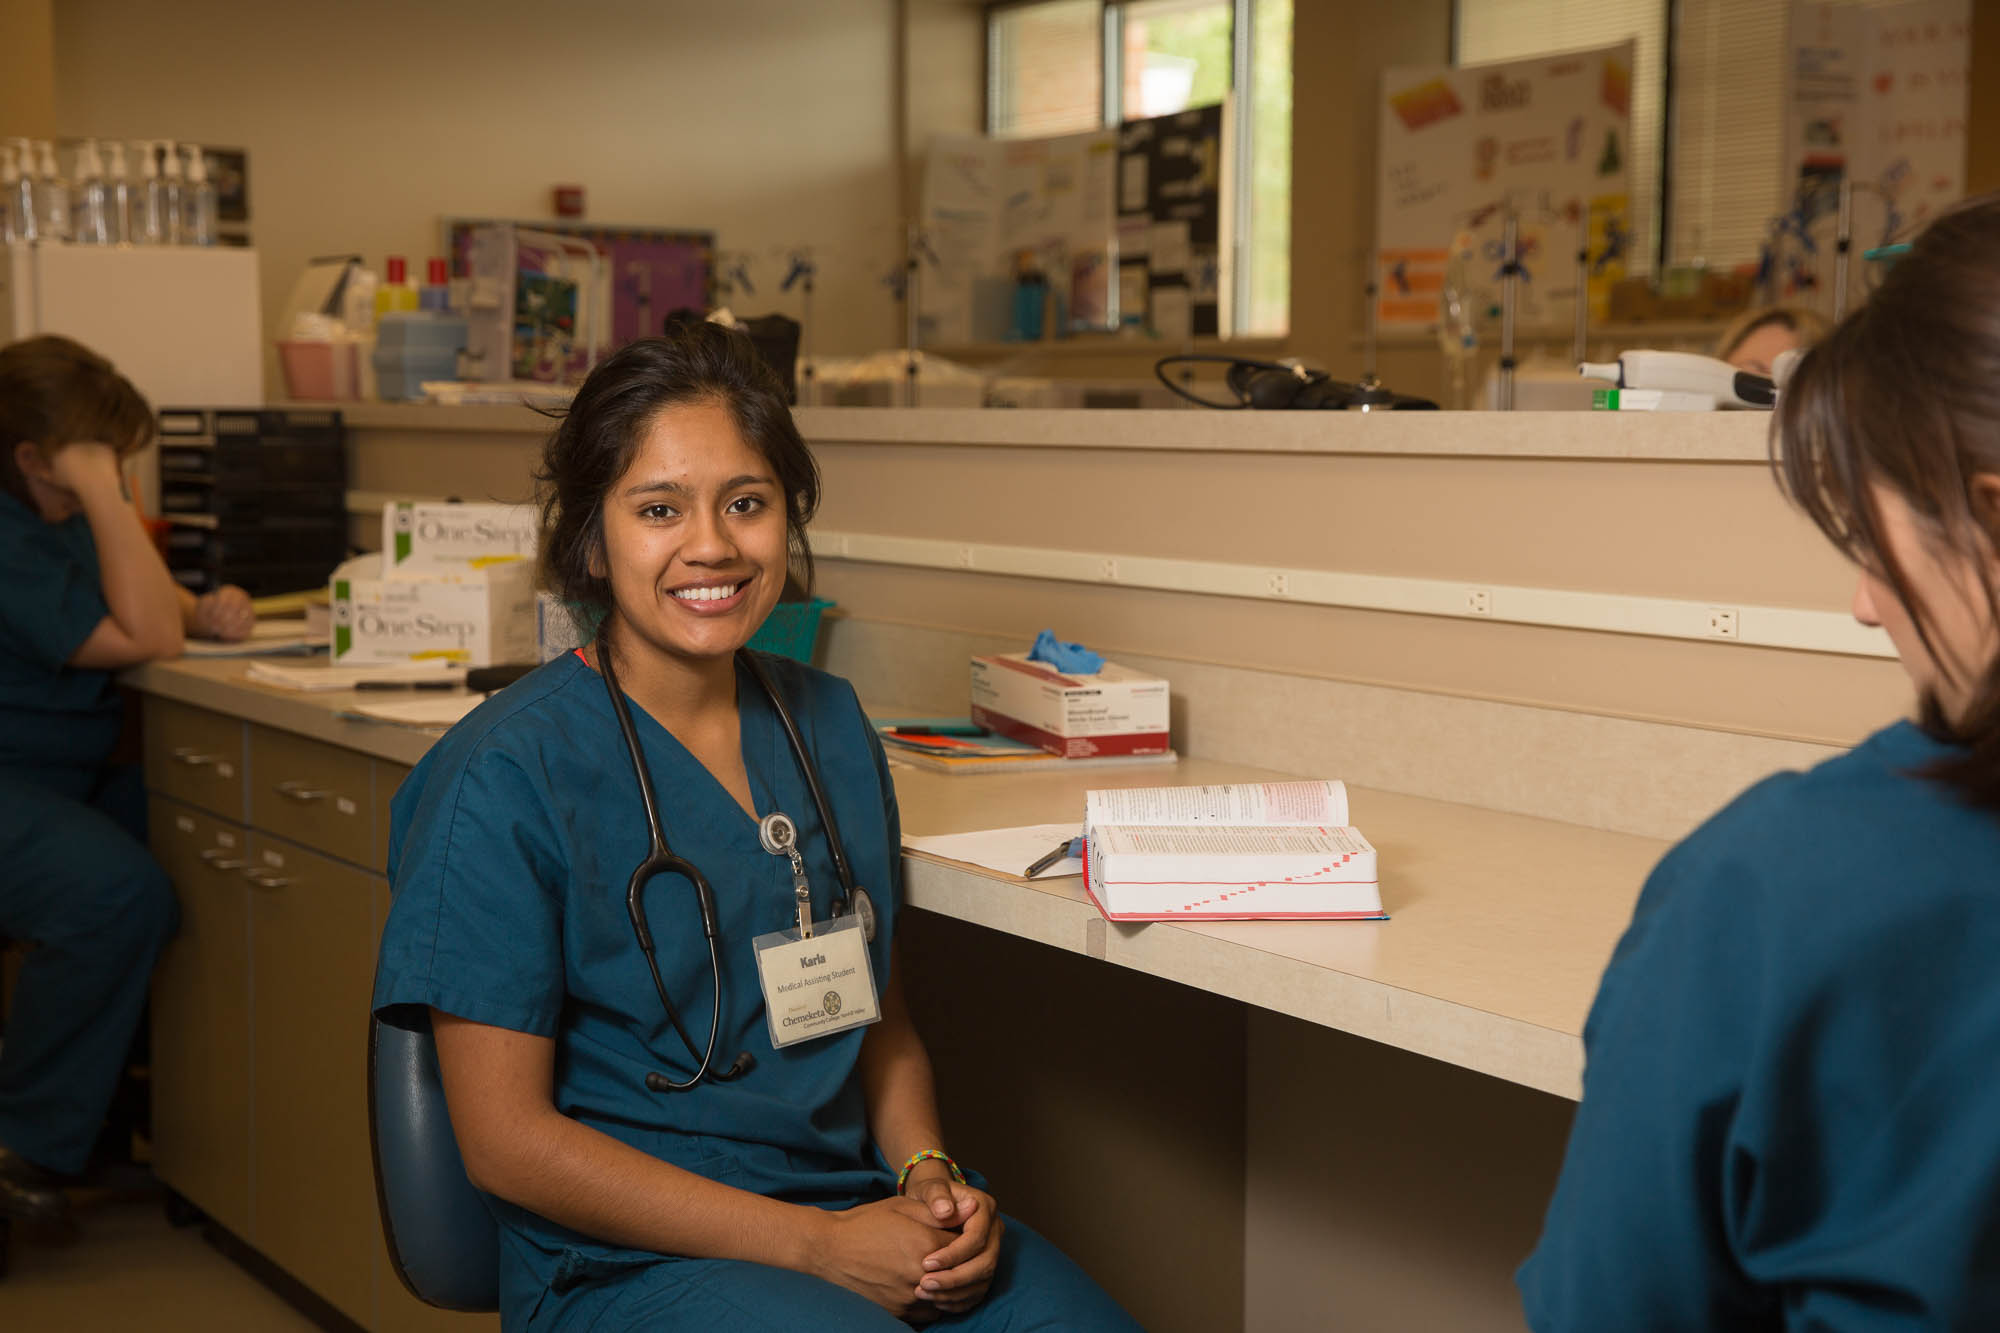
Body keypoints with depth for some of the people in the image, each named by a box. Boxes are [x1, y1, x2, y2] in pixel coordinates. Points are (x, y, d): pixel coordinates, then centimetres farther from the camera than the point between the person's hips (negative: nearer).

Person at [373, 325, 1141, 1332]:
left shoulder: (830, 726, 8)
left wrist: (929, 1174, -3)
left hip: (860, 1208, 5)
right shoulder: (506, 776, -10)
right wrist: (819, 1249, -15)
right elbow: (507, 1142, -11)